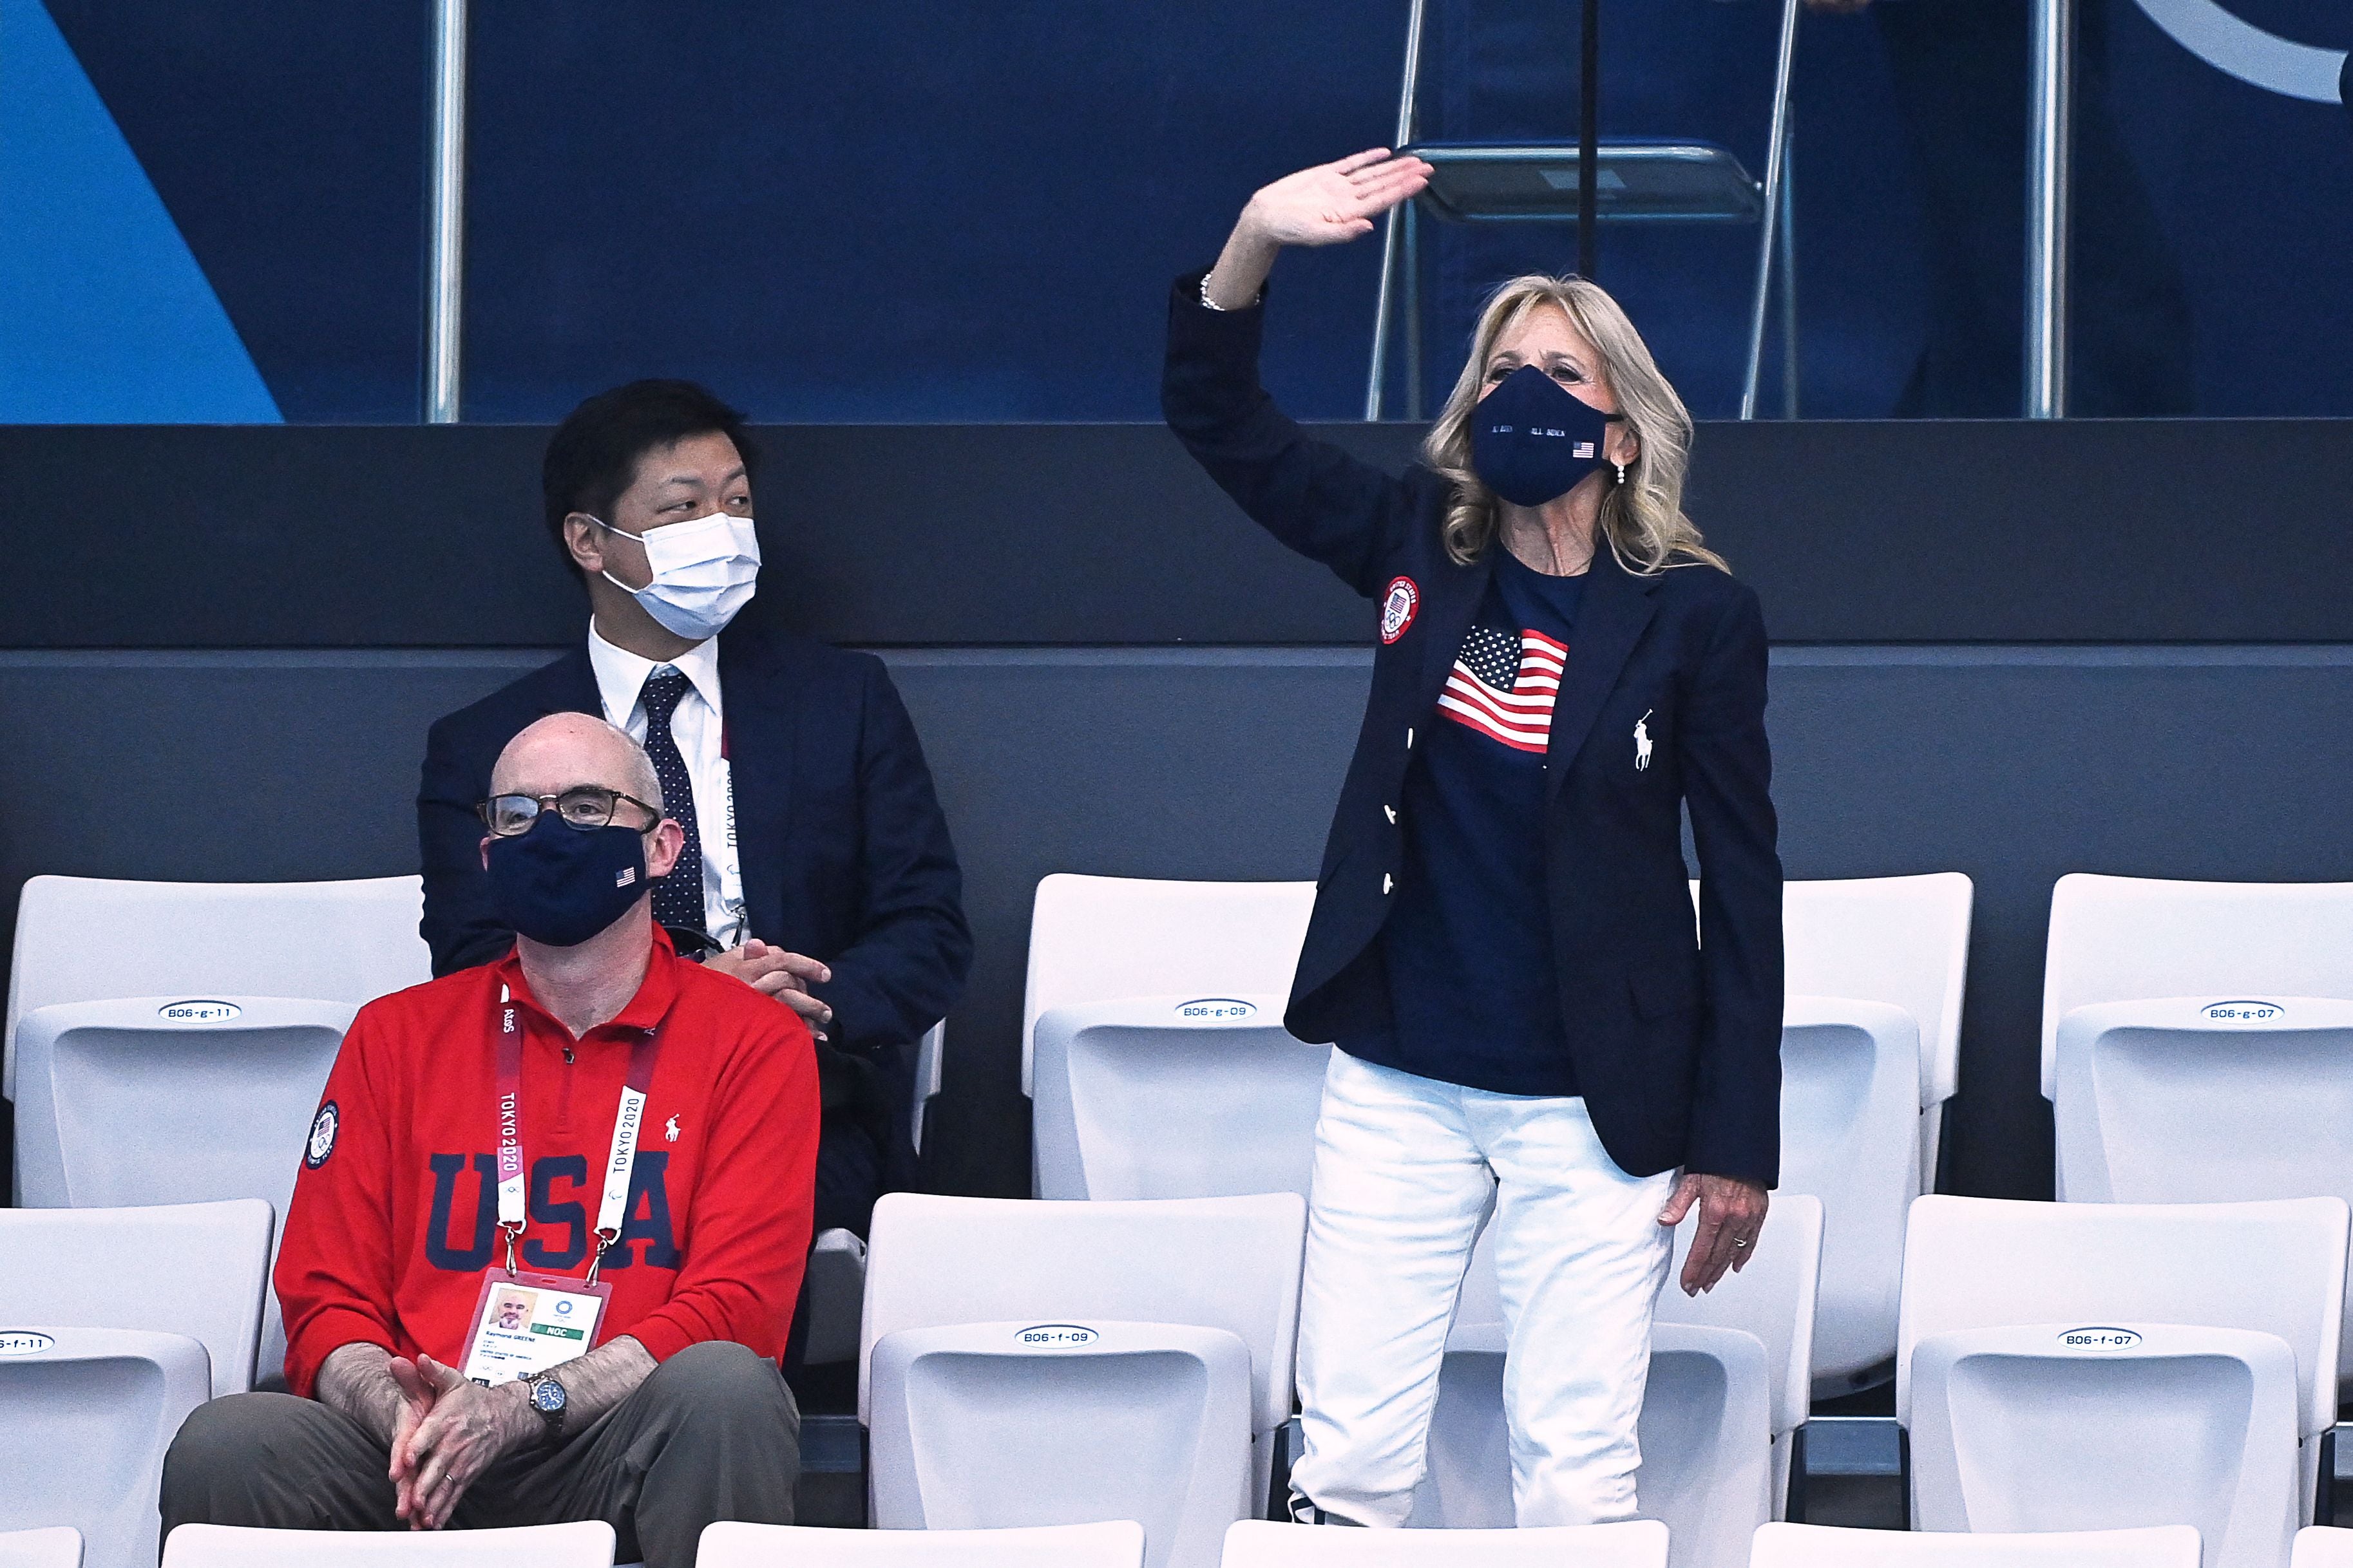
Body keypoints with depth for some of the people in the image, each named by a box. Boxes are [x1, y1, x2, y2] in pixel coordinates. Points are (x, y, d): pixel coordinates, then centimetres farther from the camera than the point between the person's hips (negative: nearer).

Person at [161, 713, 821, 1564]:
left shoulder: (753, 1040, 9)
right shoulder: (396, 1036, 17)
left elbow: (734, 1307, -3)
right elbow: (326, 1302, 11)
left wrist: (519, 1408, -17)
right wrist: (402, 1415, -14)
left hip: (625, 1452, -1)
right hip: (421, 1453, 1)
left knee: (721, 1384, -35)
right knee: (224, 1444, -29)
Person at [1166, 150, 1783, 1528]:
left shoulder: (1697, 617, -5)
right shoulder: (1421, 549, 4)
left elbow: (1743, 879, -2)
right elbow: (1220, 419, 2)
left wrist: (1738, 1141, -4)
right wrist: (1254, 246, -17)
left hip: (1593, 1105, -3)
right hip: (1399, 1088, 3)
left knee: (1579, 1485, 0)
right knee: (1345, 1466, 3)